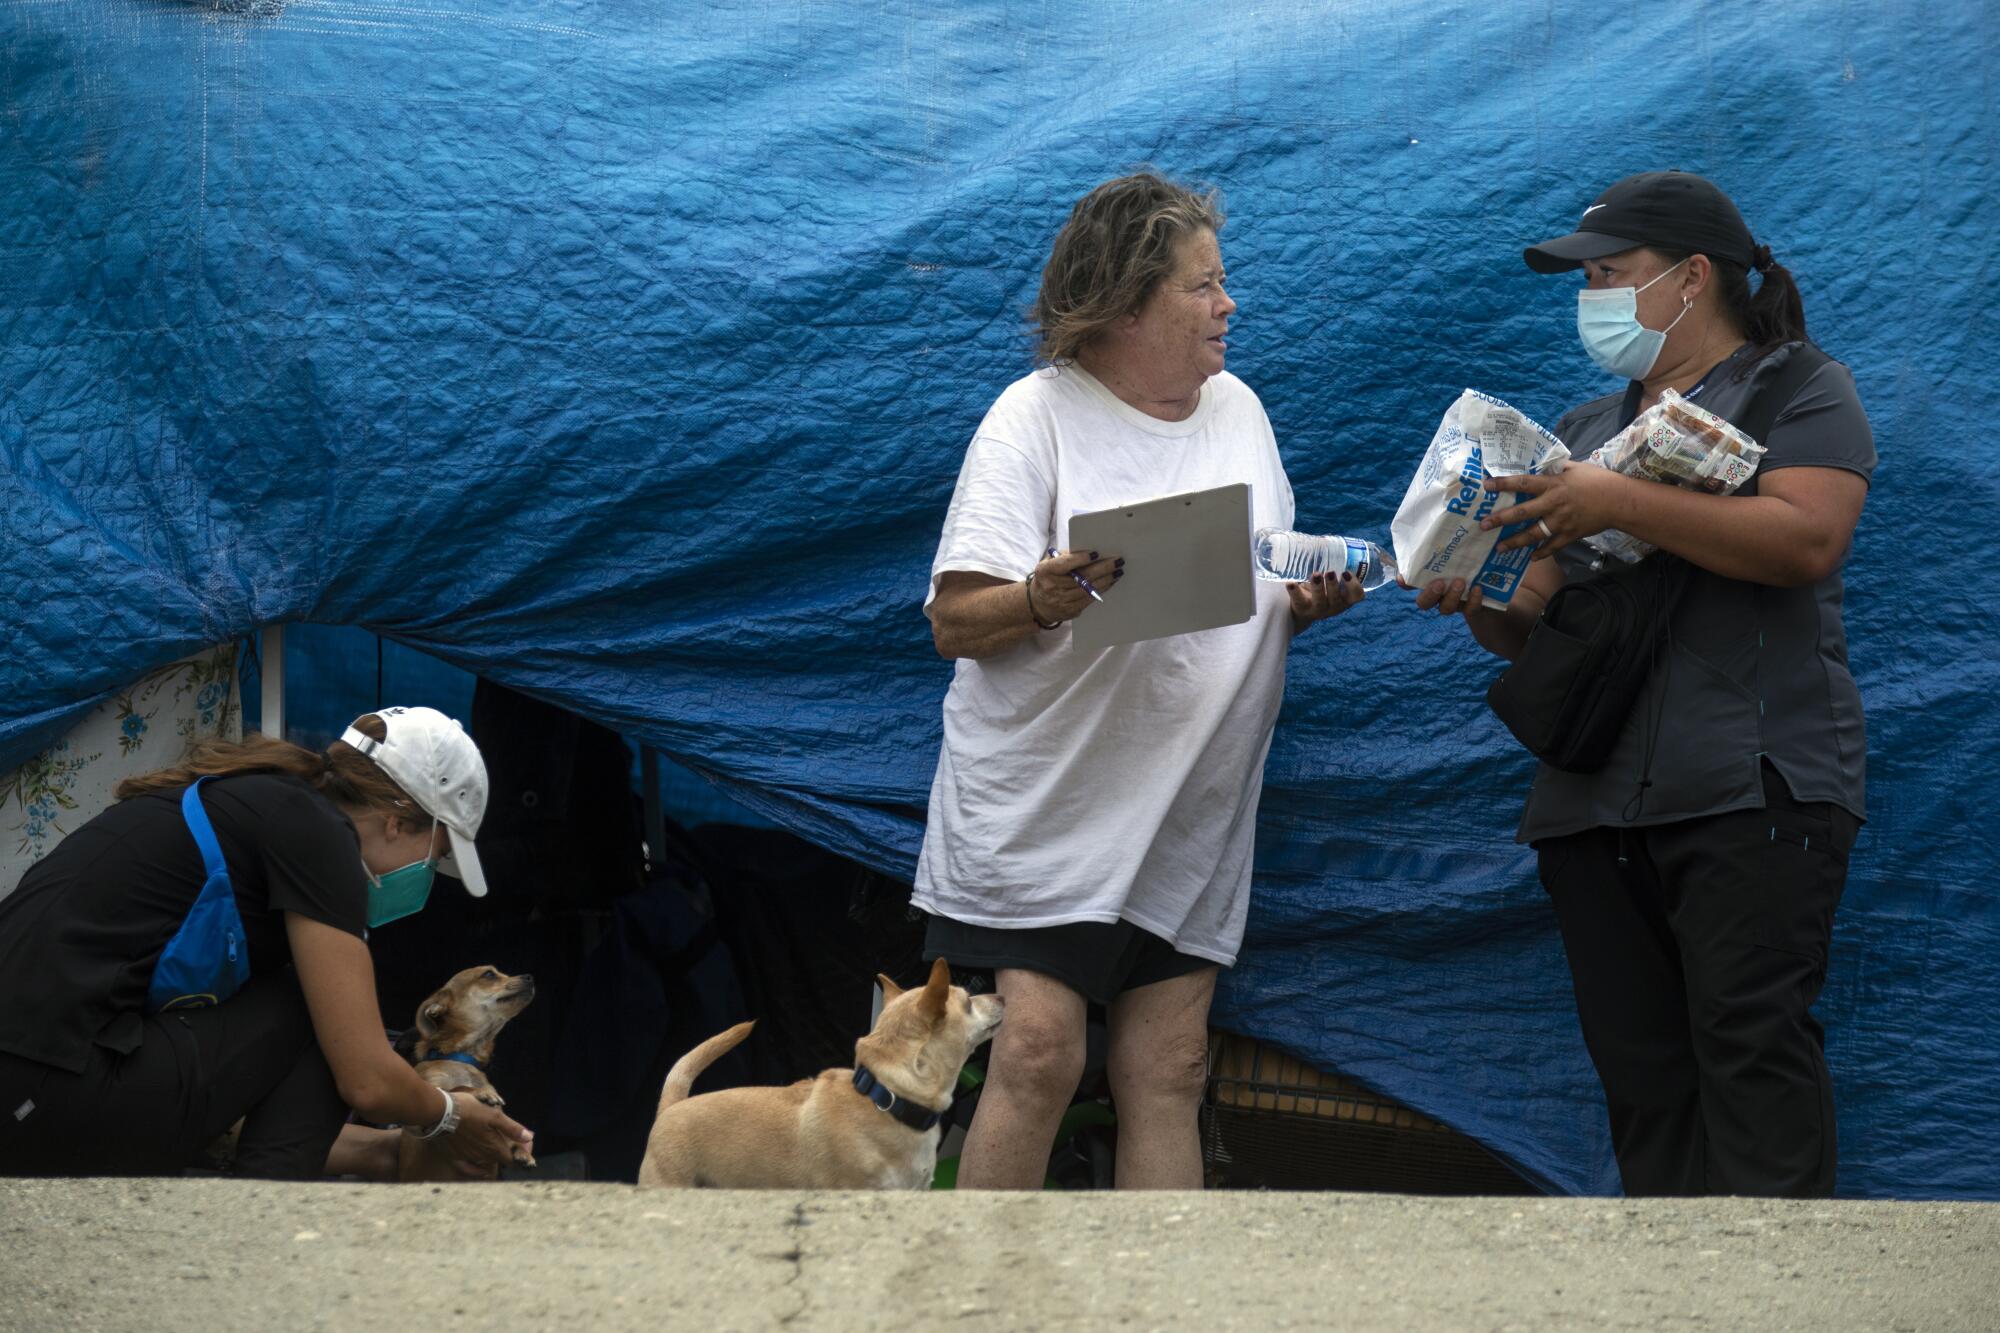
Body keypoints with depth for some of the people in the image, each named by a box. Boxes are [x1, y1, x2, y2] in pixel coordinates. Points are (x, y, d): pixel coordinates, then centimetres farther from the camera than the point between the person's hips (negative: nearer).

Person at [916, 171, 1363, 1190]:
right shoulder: (1039, 415, -5)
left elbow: (1260, 591, 23)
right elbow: (953, 622, -11)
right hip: (1042, 809, -6)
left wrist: (1309, 602, 0)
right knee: (1038, 1052, -15)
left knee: (1167, 1072, 2)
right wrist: (1043, 599, -31)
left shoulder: (1238, 410, 14)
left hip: (1190, 817, 6)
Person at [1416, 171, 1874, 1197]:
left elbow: (1805, 539, -13)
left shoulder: (1797, 390, 7)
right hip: (1594, 805, 6)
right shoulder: (1589, 427, 26)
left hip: (1749, 794, -6)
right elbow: (1539, 624, 24)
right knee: (1638, 1071, 0)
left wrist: (1620, 504, -15)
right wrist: (1480, 605, 0)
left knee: (1749, 1046, -17)